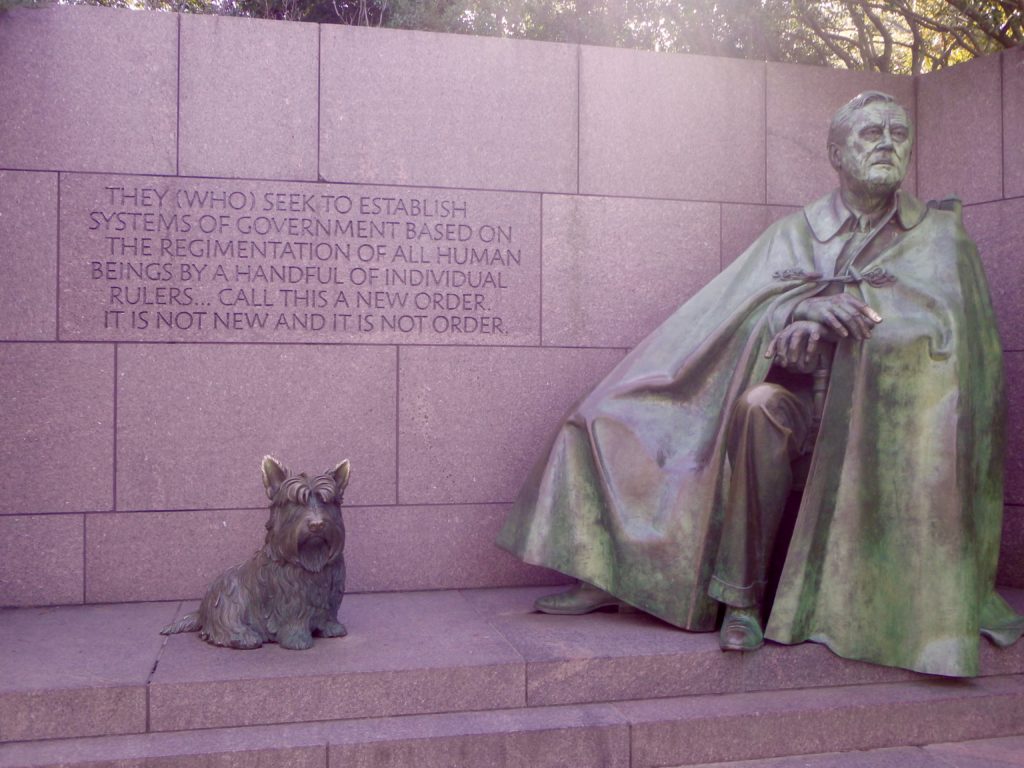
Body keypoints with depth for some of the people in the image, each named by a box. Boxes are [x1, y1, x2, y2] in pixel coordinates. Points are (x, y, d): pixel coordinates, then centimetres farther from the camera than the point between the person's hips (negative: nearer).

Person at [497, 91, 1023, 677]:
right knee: (758, 403, -27)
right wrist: (808, 305, -24)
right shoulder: (797, 233, 13)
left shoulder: (940, 236, 11)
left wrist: (824, 321, -19)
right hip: (805, 404, 1)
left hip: (890, 411, -1)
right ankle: (742, 594, -19)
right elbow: (747, 307, -2)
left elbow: (944, 318, -7)